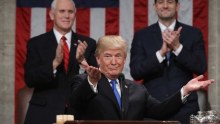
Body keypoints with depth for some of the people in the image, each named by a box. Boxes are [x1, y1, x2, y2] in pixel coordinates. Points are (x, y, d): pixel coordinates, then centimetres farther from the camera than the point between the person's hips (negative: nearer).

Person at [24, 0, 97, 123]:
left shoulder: (88, 44, 5)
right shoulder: (36, 43, 1)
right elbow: (29, 80, -8)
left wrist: (82, 61, -18)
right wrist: (55, 62, -22)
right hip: (45, 114, -1)